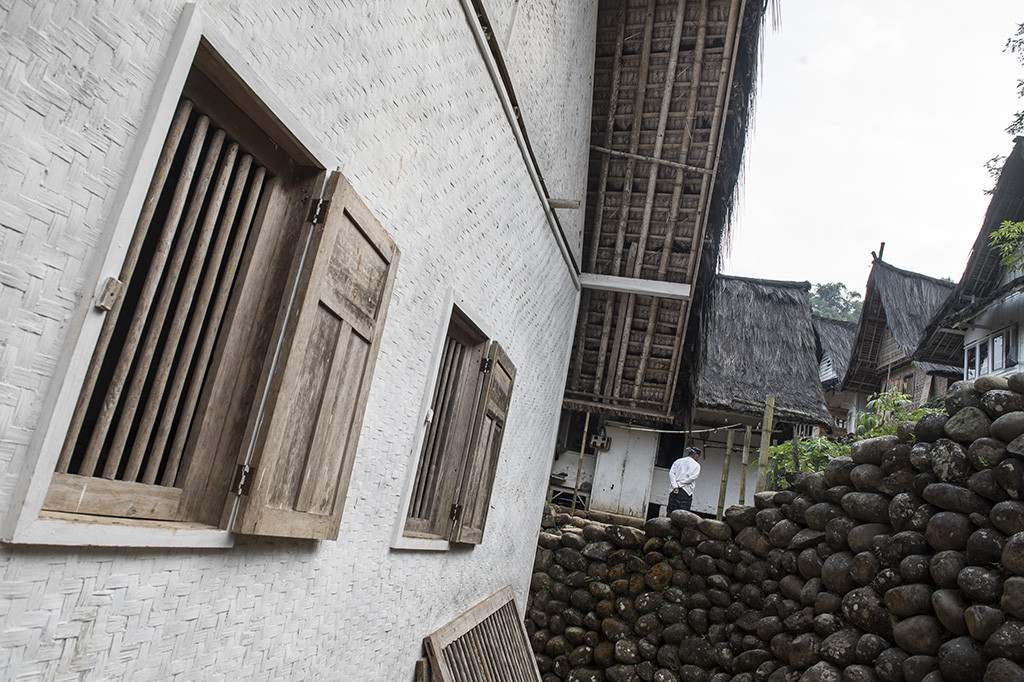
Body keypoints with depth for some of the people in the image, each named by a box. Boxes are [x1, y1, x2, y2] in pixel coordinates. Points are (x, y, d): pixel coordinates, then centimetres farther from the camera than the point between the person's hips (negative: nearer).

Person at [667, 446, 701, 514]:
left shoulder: (678, 461, 15)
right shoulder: (696, 465, 5)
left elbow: (671, 473, 2)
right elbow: (693, 477, -10)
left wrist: (675, 487, -5)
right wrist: (681, 483, -4)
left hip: (674, 491, 3)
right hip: (686, 491, -3)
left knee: (670, 513, 3)